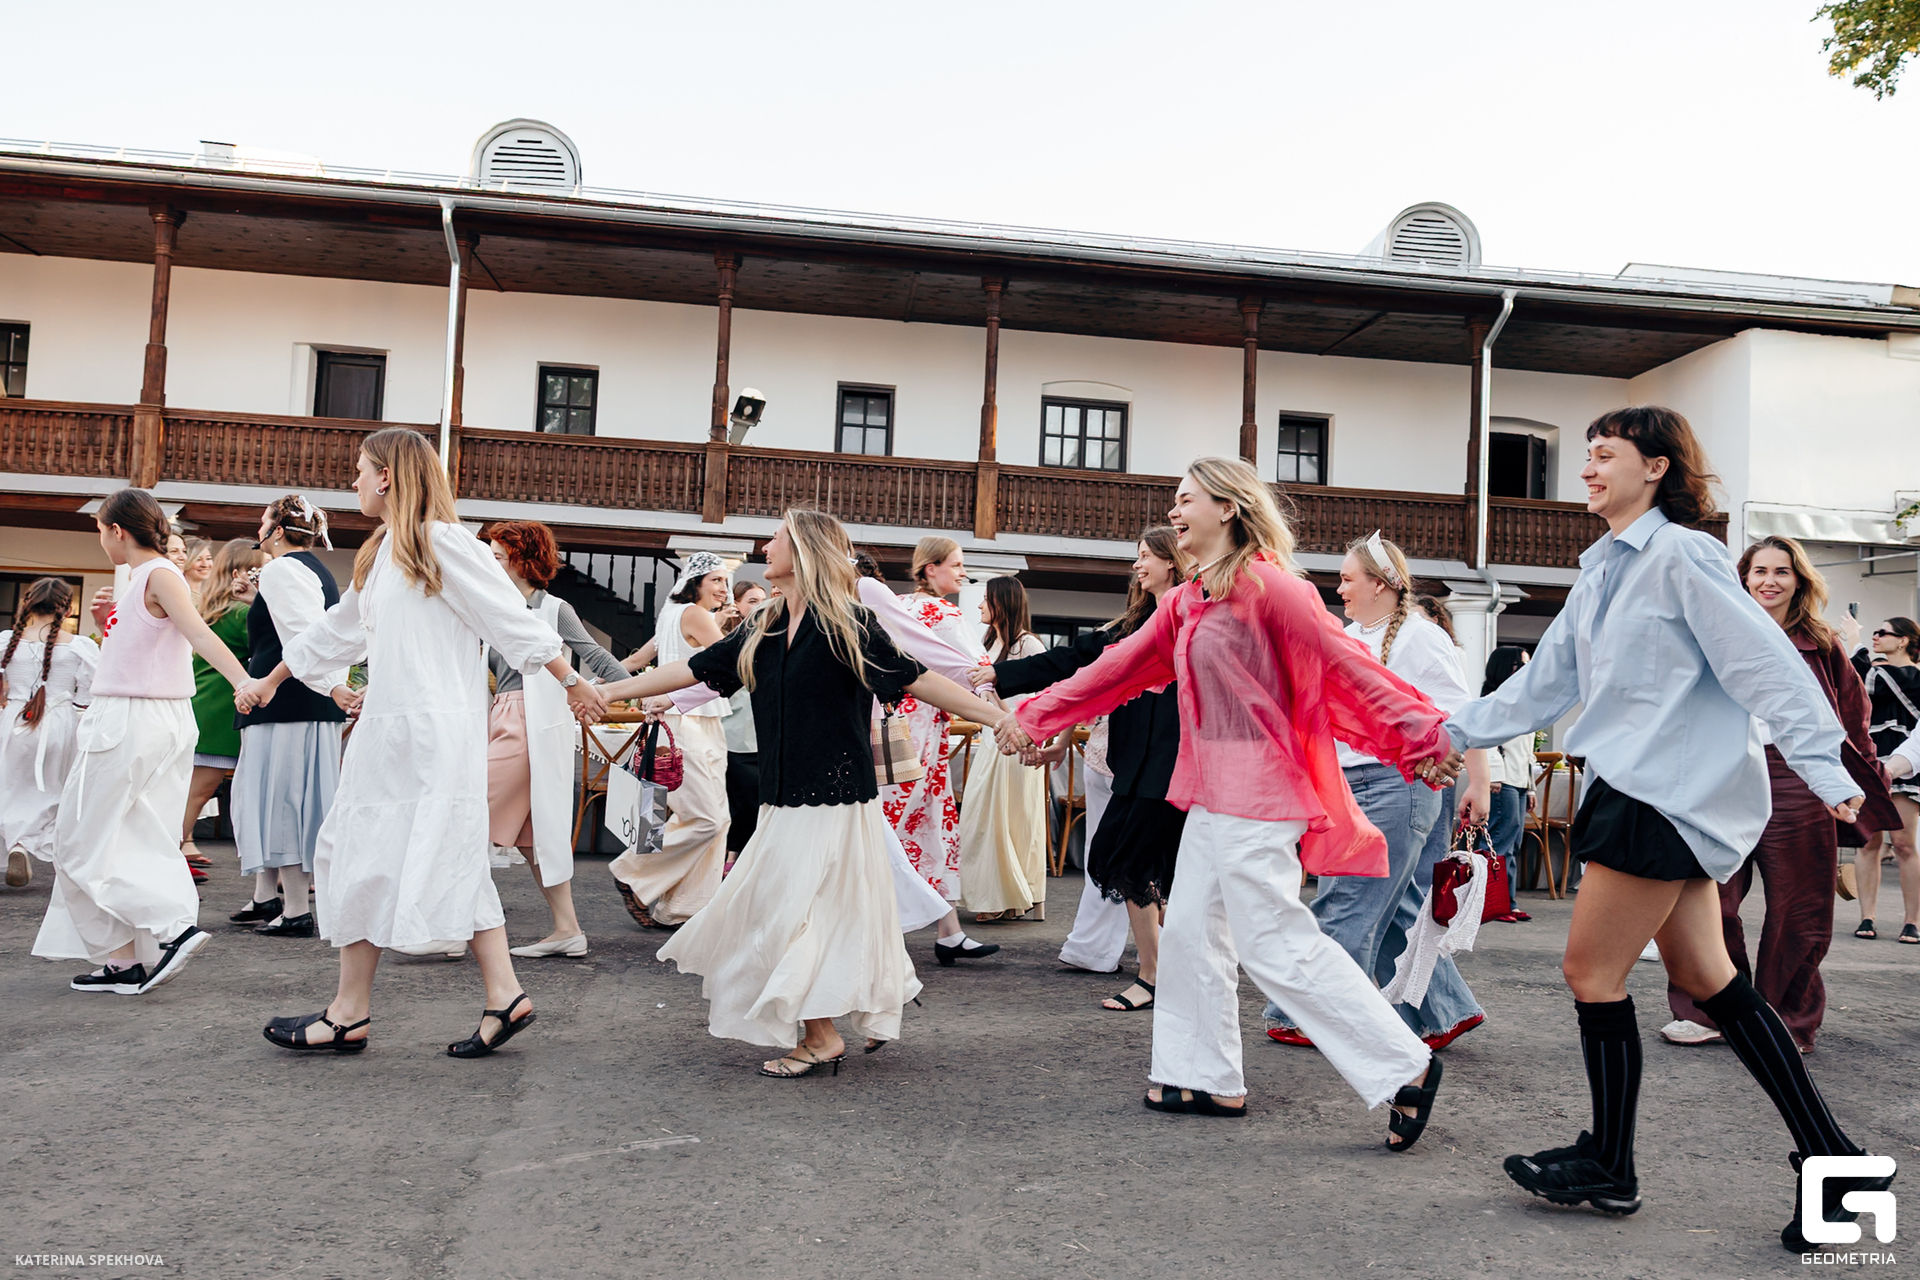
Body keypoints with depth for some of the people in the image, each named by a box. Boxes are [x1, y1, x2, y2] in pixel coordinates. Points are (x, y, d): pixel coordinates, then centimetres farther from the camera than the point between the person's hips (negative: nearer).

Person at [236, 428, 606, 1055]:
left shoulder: (444, 543, -8)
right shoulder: (379, 556, 20)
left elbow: (513, 620, -10)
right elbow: (335, 631, 31)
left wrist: (572, 683, -10)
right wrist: (268, 681, 39)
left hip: (433, 734, -10)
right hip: (387, 732, 10)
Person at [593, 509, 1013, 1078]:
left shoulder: (846, 623, -9)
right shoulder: (762, 628, 10)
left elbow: (915, 680, -10)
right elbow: (694, 669, 15)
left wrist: (1000, 717, -17)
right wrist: (606, 691, 16)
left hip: (834, 793, -7)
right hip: (785, 796, 7)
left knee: (800, 909, -6)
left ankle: (821, 1036, 7)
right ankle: (876, 1012, 25)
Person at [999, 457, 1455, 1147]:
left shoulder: (1265, 585, -13)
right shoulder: (1183, 603, 14)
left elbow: (1344, 663, -15)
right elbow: (1119, 668, 19)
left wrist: (1421, 737, -17)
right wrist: (1035, 715, 21)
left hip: (1256, 793, -9)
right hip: (1213, 793, 9)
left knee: (1276, 946, -8)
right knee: (1191, 929, 14)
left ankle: (1405, 1067, 3)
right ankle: (1204, 1077, 26)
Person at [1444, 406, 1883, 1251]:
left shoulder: (1682, 556, -10)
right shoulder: (1601, 574, 16)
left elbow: (1765, 664, -15)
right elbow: (1544, 683, 20)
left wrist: (1825, 773, -20)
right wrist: (1453, 732, 18)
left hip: (1669, 794, -9)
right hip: (1644, 792, 9)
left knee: (1591, 970, -2)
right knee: (1706, 979, 12)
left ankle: (1608, 1169, 14)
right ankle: (1828, 1159, 18)